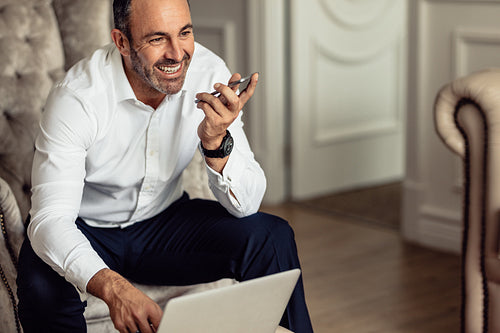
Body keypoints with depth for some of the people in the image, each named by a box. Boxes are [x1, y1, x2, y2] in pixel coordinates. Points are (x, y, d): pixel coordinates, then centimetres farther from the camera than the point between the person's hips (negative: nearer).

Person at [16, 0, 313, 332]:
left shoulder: (210, 74, -16)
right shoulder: (77, 97, -27)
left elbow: (245, 204, -15)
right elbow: (50, 219, -33)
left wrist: (216, 142, -36)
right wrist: (112, 286, -51)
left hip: (164, 218, 3)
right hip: (85, 230, -3)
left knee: (272, 237, -18)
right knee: (43, 288, -35)